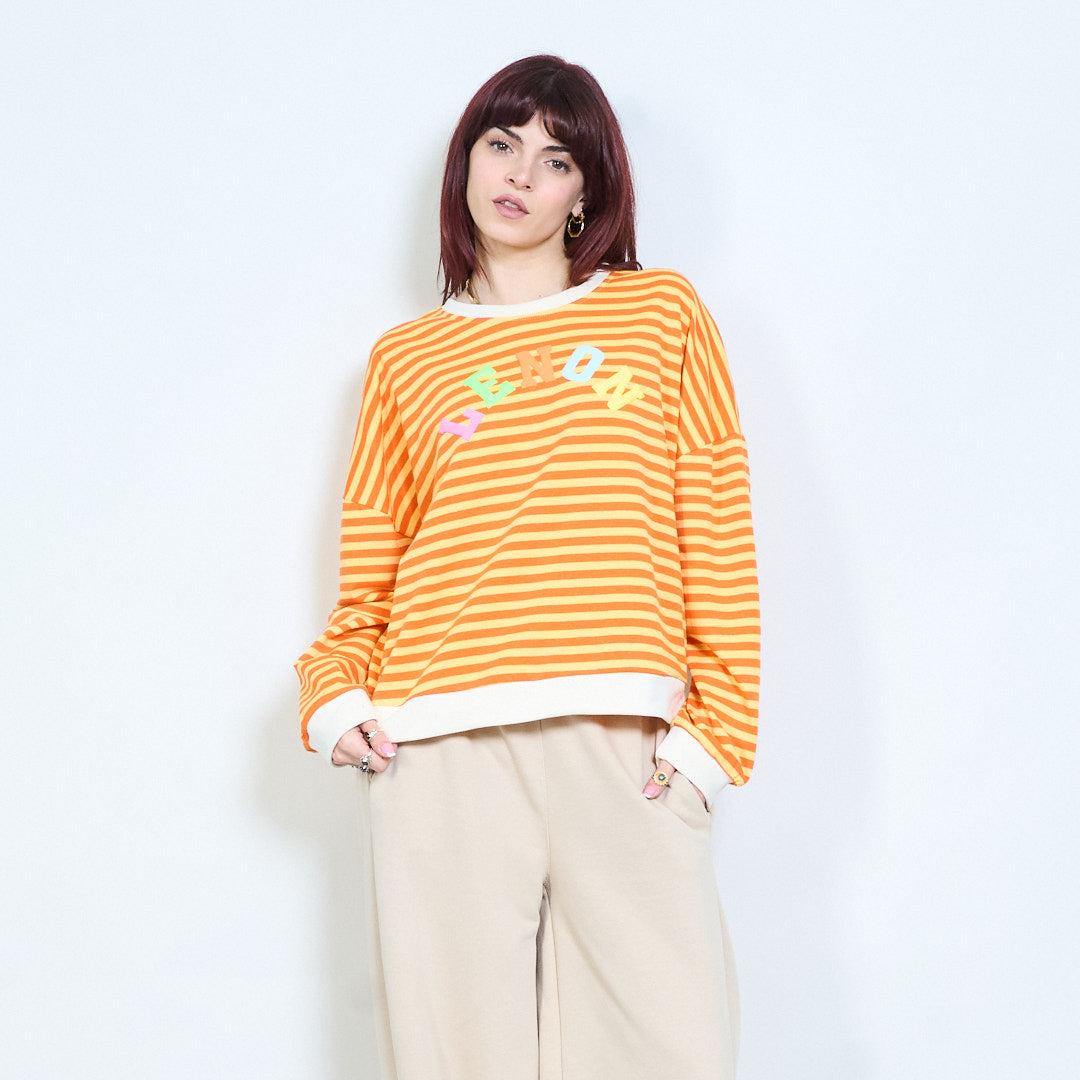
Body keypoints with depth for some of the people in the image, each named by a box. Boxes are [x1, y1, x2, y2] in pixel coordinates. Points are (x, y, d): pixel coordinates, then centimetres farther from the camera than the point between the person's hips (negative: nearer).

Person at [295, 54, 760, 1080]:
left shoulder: (663, 312, 14)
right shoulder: (405, 360, 17)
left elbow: (718, 538, 7)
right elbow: (369, 574, 18)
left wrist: (714, 725, -1)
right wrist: (336, 691, 0)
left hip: (627, 747, -1)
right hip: (439, 750, 1)